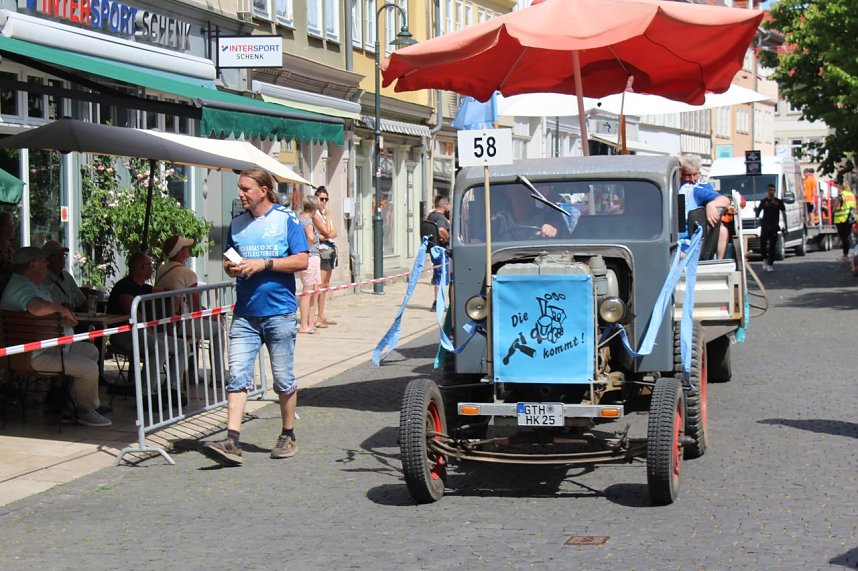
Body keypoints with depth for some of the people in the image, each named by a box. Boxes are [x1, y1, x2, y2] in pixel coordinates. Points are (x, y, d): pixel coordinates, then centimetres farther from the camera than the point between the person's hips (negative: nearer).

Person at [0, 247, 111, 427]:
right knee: (89, 368, -20)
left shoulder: (36, 284, 16)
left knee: (91, 351, 22)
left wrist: (65, 315, 3)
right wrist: (61, 309, -22)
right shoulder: (21, 287, -21)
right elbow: (38, 308, -44)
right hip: (37, 355, -12)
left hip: (55, 345, 12)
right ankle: (85, 410, 4)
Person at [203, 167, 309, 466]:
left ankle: (288, 436, 22)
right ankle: (232, 441, -11)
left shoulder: (286, 218, -2)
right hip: (245, 314, 4)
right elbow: (228, 263, 21)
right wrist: (232, 268, -3)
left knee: (283, 379, 6)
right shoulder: (237, 224, 12)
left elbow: (302, 261, -7)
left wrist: (263, 264, -15)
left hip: (279, 312, -4)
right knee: (237, 375, -7)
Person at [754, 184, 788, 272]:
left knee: (772, 246, -1)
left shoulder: (779, 202, 5)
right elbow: (757, 215, 4)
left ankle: (770, 264, 7)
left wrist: (785, 226, 5)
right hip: (764, 226, 0)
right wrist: (756, 211, -19)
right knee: (762, 245, -4)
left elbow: (783, 213, 10)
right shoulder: (763, 202, 4)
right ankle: (765, 259, 22)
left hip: (774, 227, 0)